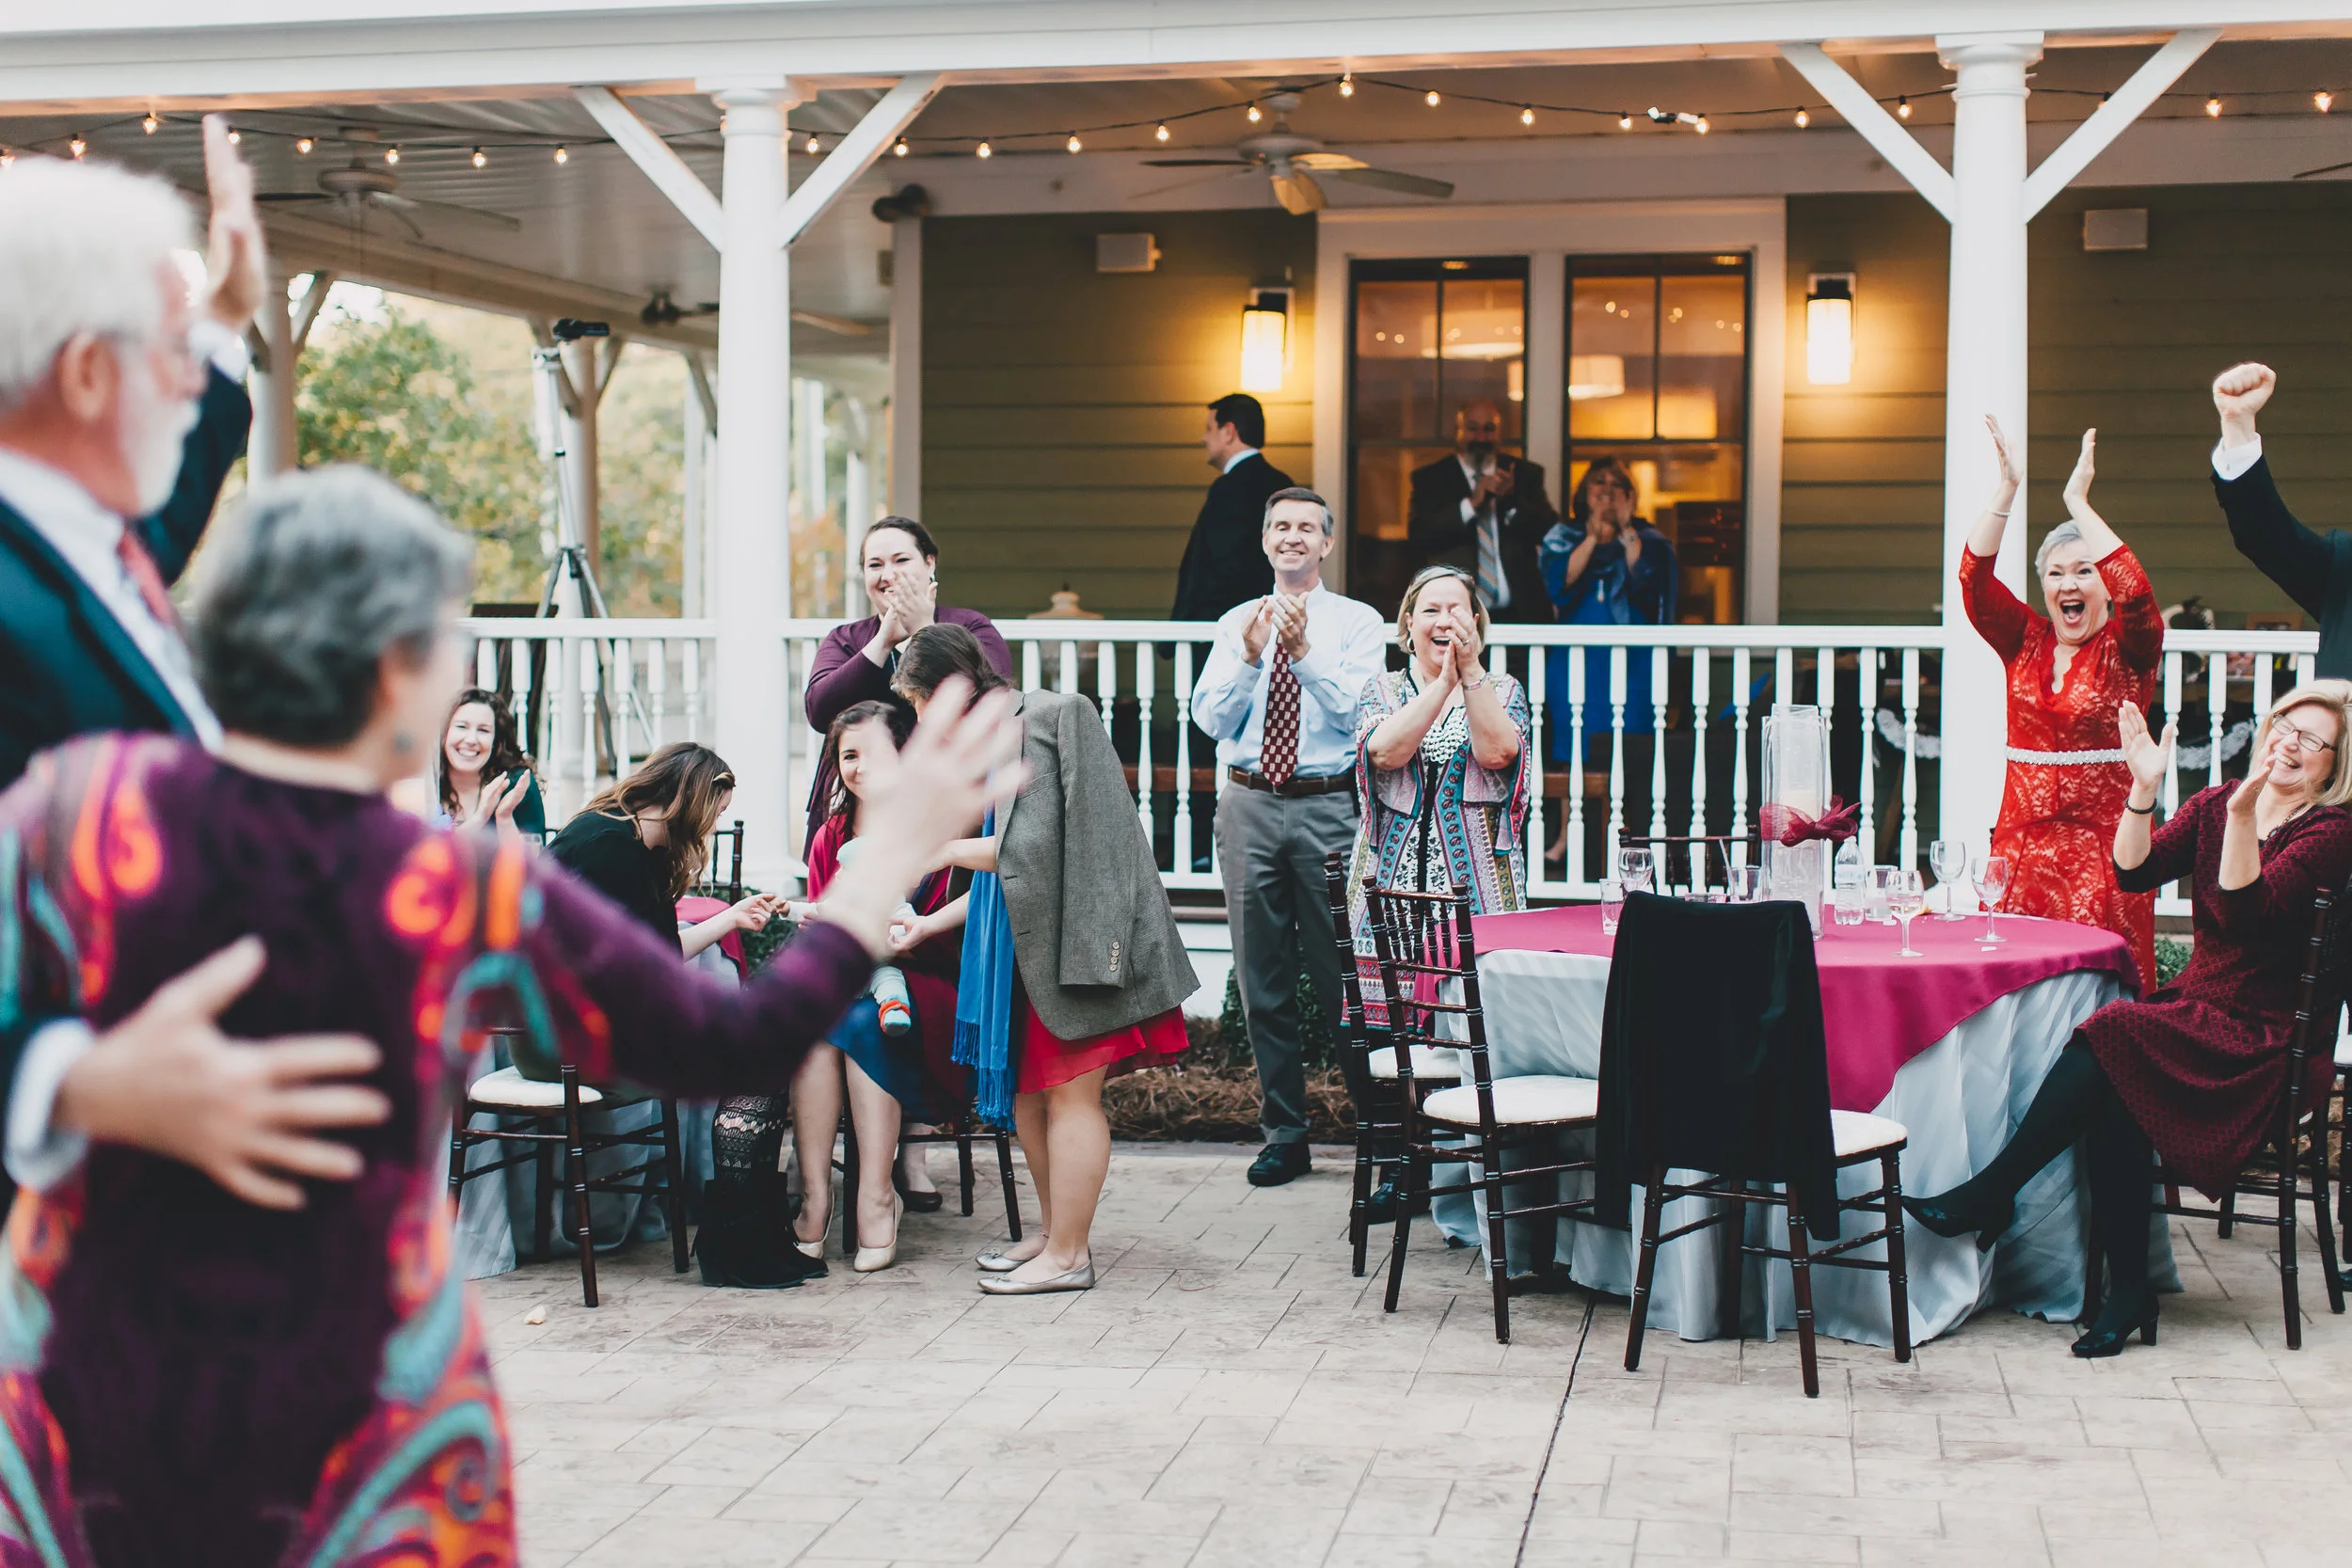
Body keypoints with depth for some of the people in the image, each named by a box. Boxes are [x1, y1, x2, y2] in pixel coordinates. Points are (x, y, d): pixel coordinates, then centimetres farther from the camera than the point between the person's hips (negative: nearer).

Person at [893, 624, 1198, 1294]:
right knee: (1023, 1087, 13)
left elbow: (1027, 848, -20)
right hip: (1032, 938, 10)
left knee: (1069, 1093, -5)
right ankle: (1053, 1231, 26)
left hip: (1073, 937, -10)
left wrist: (938, 848, -9)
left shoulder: (1039, 723, -12)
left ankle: (1068, 1256, 1)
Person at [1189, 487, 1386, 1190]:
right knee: (1263, 979, 7)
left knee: (1344, 972, -4)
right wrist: (1250, 658, -13)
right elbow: (1209, 718, 2)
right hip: (1250, 805, 3)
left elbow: (1357, 712, -9)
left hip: (1328, 806, -3)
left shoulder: (1358, 623, 4)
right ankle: (1283, 1135, 16)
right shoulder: (1237, 623, 12)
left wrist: (1304, 654, -21)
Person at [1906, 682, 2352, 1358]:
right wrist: (2145, 788, -15)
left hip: (2267, 1041, -5)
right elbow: (2135, 872, -3)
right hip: (2197, 1009, 5)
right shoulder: (2216, 803, 11)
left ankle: (1987, 1196, -18)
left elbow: (2245, 914, -22)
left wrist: (2244, 814, -33)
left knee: (2111, 1040, -28)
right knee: (2114, 1095, -27)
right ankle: (2127, 1288, -20)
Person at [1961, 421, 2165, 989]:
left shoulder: (2128, 649, 2)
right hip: (2022, 843, 3)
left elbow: (2136, 592, -18)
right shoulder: (2026, 642, 11)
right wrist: (2006, 489, -9)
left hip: (2103, 847, -3)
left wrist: (2078, 502, -16)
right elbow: (1975, 580, -1)